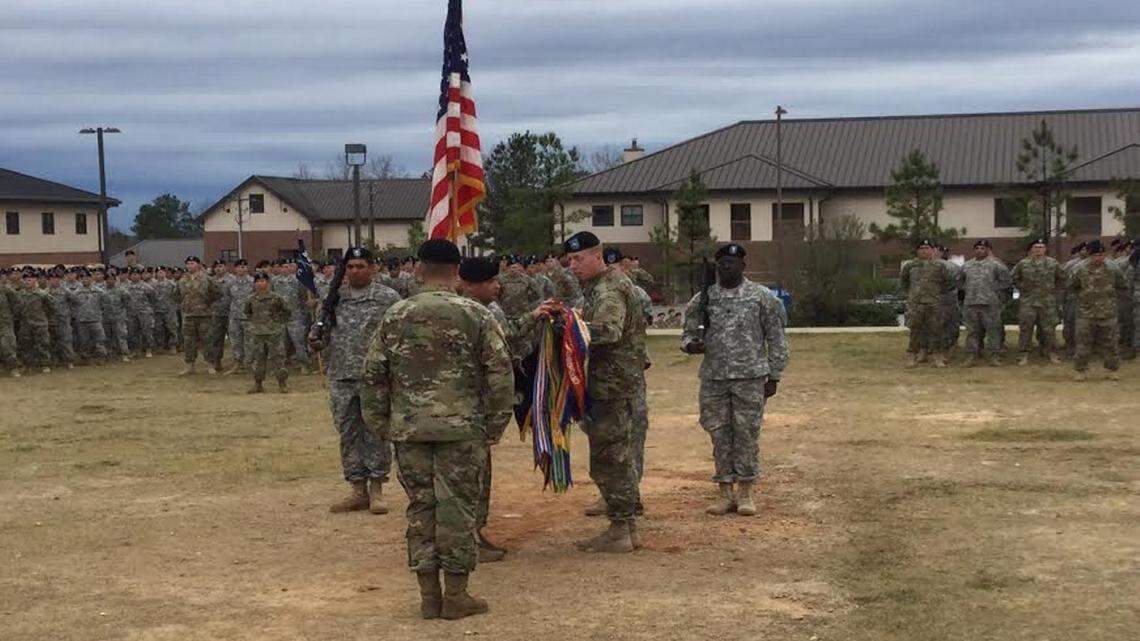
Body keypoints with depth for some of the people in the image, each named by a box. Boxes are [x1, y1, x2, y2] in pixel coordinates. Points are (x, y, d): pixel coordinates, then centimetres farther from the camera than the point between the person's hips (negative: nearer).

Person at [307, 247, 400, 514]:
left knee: (376, 433, -1)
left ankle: (377, 489, 9)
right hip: (341, 379, 4)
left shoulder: (388, 298, -1)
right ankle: (358, 490, 16)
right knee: (348, 434, 7)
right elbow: (320, 327, 19)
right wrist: (316, 340, -3)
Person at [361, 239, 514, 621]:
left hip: (409, 429, 2)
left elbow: (373, 374, 6)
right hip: (461, 428, -2)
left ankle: (428, 595, 14)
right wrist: (495, 425, 4)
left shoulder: (396, 316, 4)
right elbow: (500, 373, -5)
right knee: (457, 508, 3)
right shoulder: (476, 316, -2)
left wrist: (381, 424, 14)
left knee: (420, 507, 9)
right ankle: (456, 595, 8)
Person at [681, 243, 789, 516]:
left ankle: (745, 491, 10)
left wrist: (774, 377, 0)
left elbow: (776, 340, 4)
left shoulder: (762, 297, 1)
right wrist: (691, 344, -11)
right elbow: (688, 333, 14)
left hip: (751, 377, -2)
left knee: (747, 434, 0)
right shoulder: (703, 299, 8)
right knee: (720, 435, 5)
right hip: (713, 379, 2)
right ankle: (725, 491, 13)